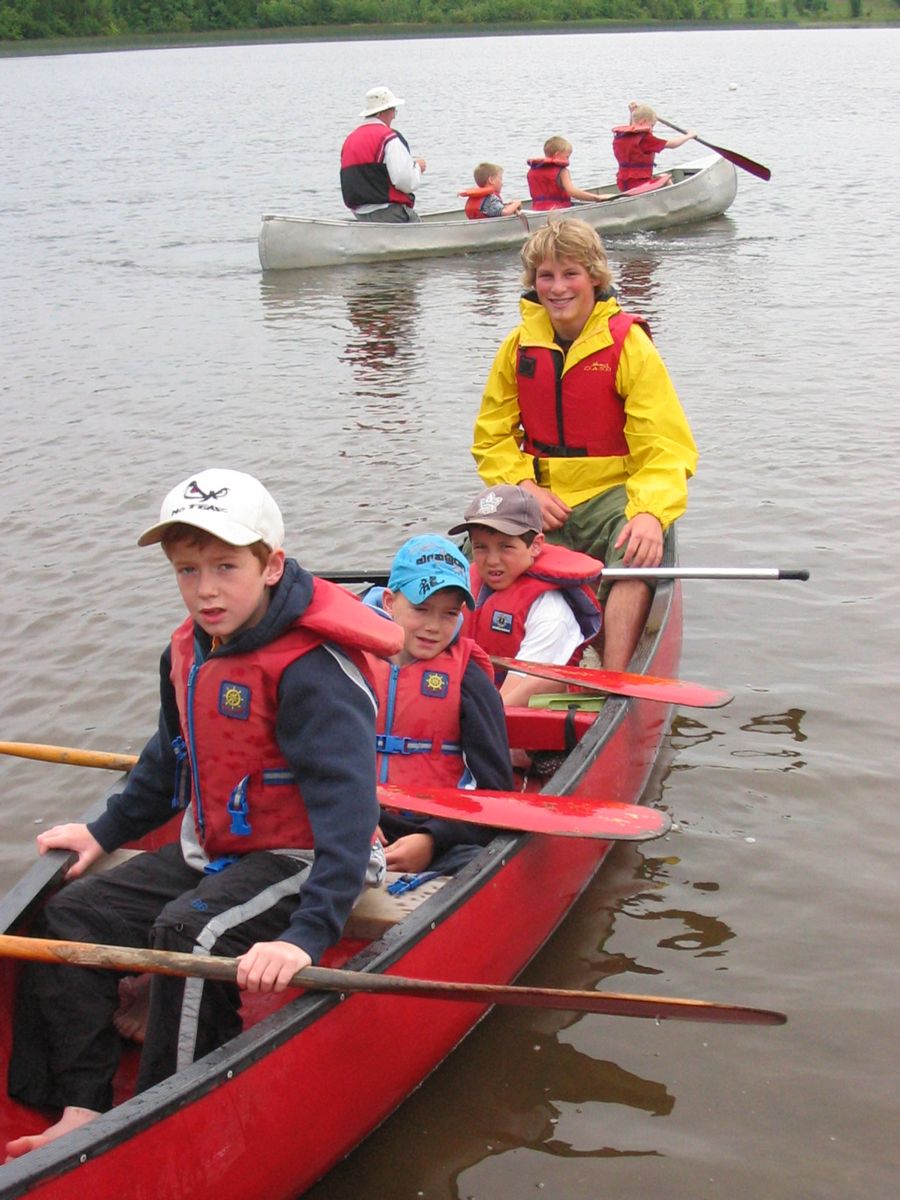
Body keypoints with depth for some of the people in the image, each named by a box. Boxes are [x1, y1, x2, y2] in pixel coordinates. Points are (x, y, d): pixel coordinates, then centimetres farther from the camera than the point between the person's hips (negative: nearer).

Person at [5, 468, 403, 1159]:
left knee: (190, 934, -32)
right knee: (72, 915, 2)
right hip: (211, 853, 9)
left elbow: (347, 808, -32)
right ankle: (80, 1109, 2)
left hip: (297, 861, -9)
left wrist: (310, 933, -41)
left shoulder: (311, 669, -24)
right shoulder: (188, 653, 3)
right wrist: (105, 832, 22)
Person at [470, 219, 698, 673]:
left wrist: (650, 514, -29)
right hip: (542, 502, 4)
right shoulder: (519, 346, 7)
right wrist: (525, 487, -8)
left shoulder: (628, 345, -5)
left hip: (611, 495, -3)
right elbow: (491, 438, 13)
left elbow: (665, 449, -10)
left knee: (637, 555, -34)